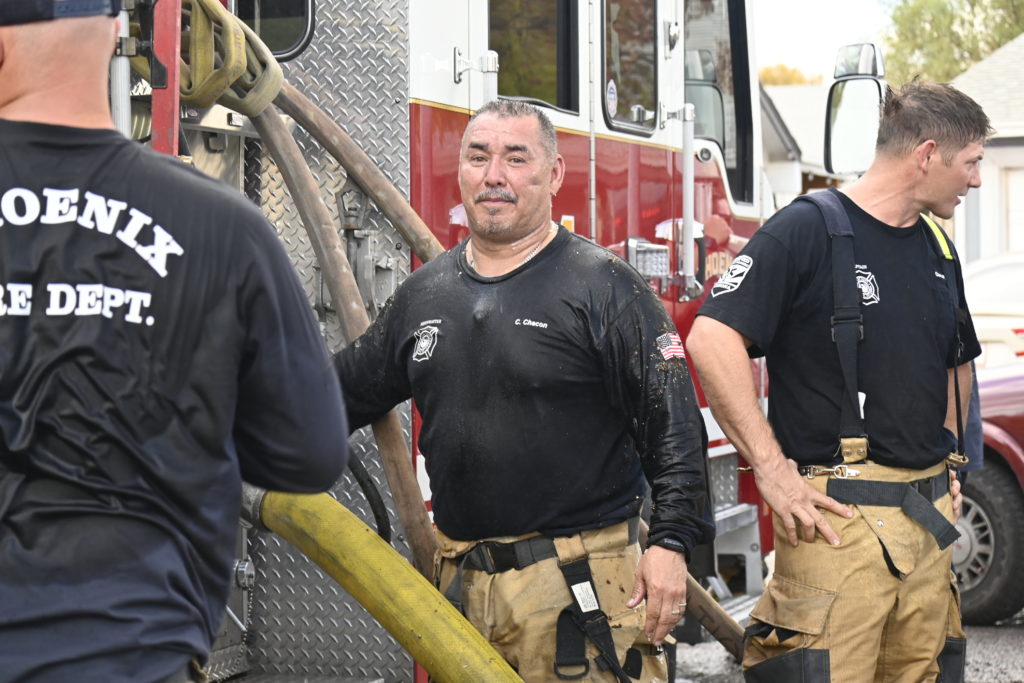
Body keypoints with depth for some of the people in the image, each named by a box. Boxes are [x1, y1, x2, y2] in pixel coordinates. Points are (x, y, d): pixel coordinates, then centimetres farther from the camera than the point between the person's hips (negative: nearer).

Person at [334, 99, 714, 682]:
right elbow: (346, 390, 25)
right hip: (462, 586, 5)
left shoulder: (603, 286, -4)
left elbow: (673, 424, -8)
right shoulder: (423, 294, 12)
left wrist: (671, 544, -15)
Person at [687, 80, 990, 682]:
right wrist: (772, 469, -19)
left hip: (929, 519, 8)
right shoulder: (808, 230, -9)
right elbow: (712, 339, -18)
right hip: (837, 514, -7)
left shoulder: (937, 250, 16)